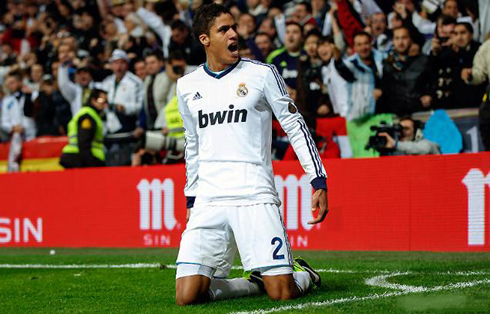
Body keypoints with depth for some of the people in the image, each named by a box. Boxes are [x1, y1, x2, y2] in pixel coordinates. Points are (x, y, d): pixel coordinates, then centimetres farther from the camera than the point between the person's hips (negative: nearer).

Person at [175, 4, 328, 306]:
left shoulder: (261, 74, 2)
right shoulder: (188, 86, 13)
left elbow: (295, 125, 4)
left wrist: (319, 181, -3)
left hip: (255, 198, -3)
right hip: (208, 201, 3)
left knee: (283, 294, -12)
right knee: (187, 297, -11)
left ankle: (305, 274, 25)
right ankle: (256, 282, 16)